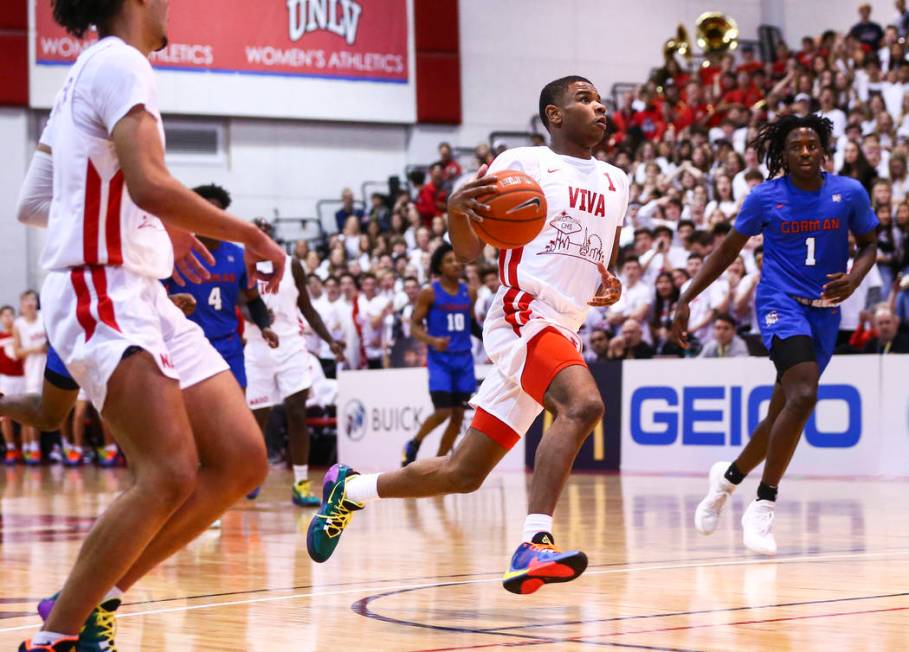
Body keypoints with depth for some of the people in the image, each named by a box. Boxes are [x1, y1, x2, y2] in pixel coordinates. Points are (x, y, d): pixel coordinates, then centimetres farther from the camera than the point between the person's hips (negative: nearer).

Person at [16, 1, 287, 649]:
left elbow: (33, 204, 25)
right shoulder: (120, 63, -9)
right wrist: (249, 235, -13)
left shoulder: (88, 73, 21)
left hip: (142, 298, 10)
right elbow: (149, 183, -24)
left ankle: (96, 597, 7)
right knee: (171, 474, -20)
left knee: (241, 458, 1)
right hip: (102, 294, -10)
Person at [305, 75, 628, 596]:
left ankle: (351, 489, 28)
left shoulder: (616, 182, 18)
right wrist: (457, 209, -23)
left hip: (563, 333, 7)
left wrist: (612, 285, 5)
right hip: (524, 315, -7)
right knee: (584, 404, -35)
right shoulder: (523, 162, 0)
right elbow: (469, 250, -1)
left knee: (462, 474, 8)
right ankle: (535, 546, -40)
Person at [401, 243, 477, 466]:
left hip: (463, 358, 5)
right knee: (442, 411, -14)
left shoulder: (469, 293, 8)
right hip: (439, 358, -5)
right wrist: (432, 341, -21)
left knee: (458, 415, 3)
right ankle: (413, 445, 13)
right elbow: (414, 326, -5)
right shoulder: (429, 293, -5)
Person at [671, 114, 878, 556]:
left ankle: (728, 477, 38)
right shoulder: (765, 197, -5)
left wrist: (855, 277, -10)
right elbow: (728, 251, 5)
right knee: (803, 395, -26)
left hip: (824, 310, 4)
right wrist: (686, 299, 2)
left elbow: (869, 243, 12)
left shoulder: (849, 193, -1)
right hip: (781, 304, -4)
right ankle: (763, 507, -17)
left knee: (783, 412, 11)